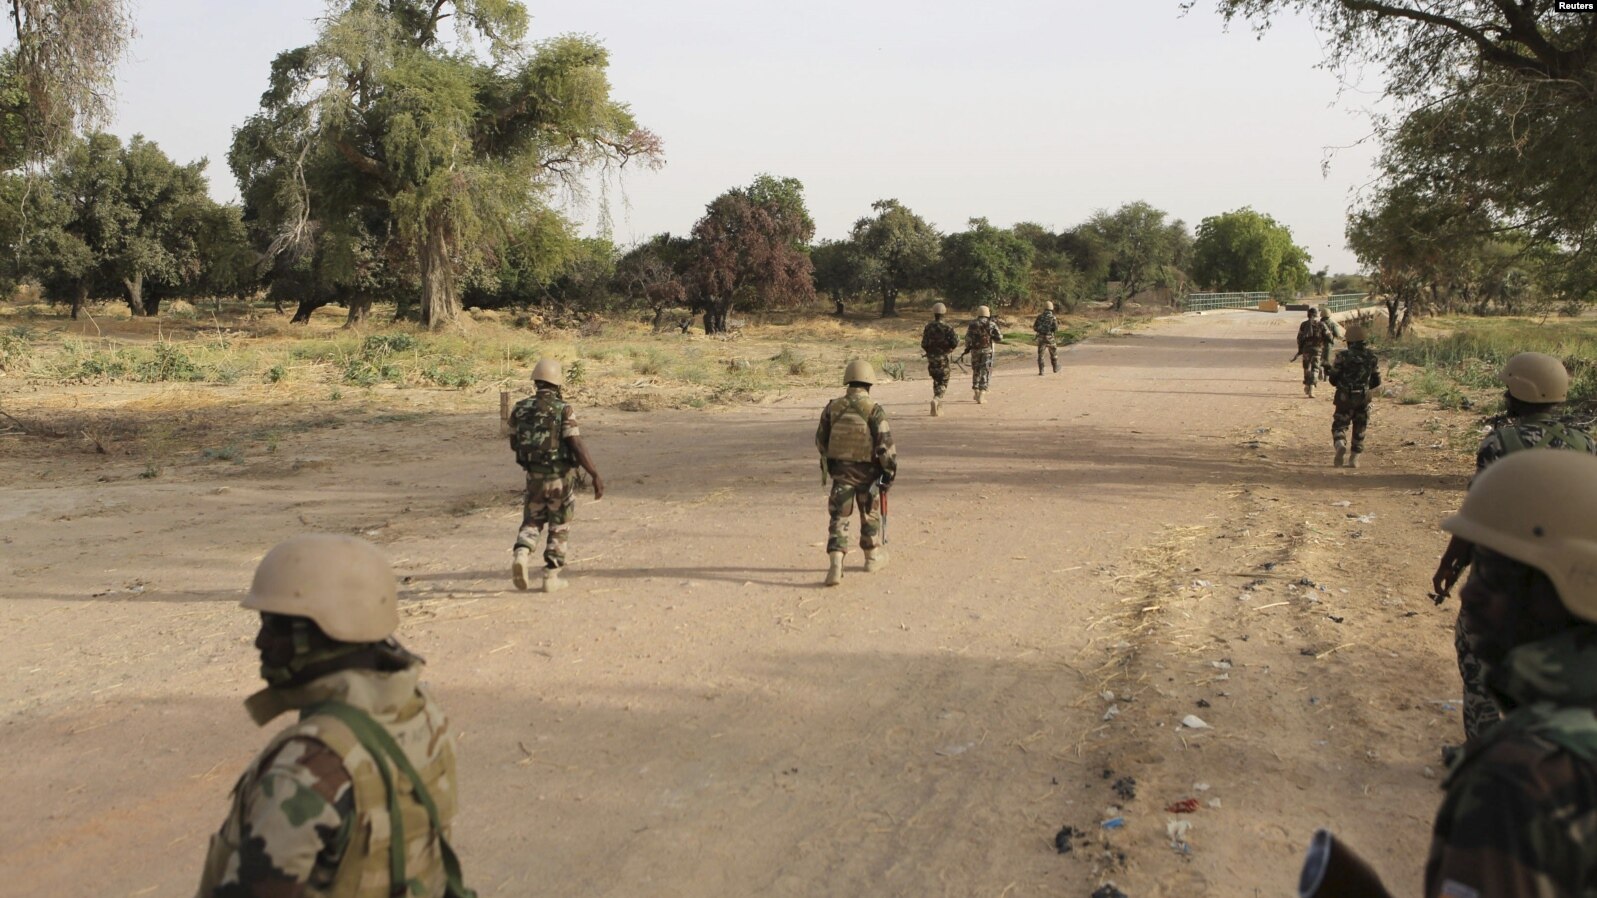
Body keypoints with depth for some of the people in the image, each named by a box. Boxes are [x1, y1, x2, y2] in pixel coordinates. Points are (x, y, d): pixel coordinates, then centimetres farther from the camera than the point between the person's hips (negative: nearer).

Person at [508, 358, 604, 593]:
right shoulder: (564, 410, -14)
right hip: (562, 477, -3)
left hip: (534, 476, 3)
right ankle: (551, 576, 13)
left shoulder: (520, 409, 0)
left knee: (532, 521, 17)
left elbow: (514, 443, 13)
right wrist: (596, 476, -21)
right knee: (558, 527, 11)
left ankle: (522, 555, -11)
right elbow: (578, 446, -22)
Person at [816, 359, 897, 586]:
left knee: (839, 518, 2)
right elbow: (886, 445, -15)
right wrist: (889, 473, -4)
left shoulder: (832, 408, -2)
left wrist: (828, 463, 25)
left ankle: (836, 565, -12)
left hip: (840, 470, 2)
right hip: (867, 471, -2)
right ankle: (873, 557, 33)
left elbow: (821, 440, 8)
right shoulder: (874, 410, -14)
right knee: (870, 515, 18)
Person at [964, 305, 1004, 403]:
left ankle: (977, 393, 26)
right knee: (985, 373, -1)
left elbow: (968, 337, -7)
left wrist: (967, 347, 8)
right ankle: (982, 395, -11)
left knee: (976, 371, 19)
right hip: (987, 351, -2)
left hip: (975, 351, 2)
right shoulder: (991, 325, -3)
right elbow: (999, 338, -4)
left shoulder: (973, 324, 1)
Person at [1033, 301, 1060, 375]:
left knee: (1040, 355, 5)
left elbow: (1035, 328, 3)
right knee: (1053, 353, 20)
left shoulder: (1040, 317, 1)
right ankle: (1055, 369, 32)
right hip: (1049, 338, -1)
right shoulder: (1053, 318, -8)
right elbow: (1055, 330, -10)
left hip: (1040, 337, 2)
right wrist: (1058, 324, 11)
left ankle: (1041, 371, -4)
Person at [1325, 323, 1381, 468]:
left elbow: (1333, 379, -7)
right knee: (1359, 430, 16)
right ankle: (1354, 459, 16)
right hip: (1363, 399, 3)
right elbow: (1376, 381, 5)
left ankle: (1340, 445, -25)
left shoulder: (1342, 356, -12)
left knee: (1339, 426, 5)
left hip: (1345, 398, -3)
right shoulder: (1371, 357, -1)